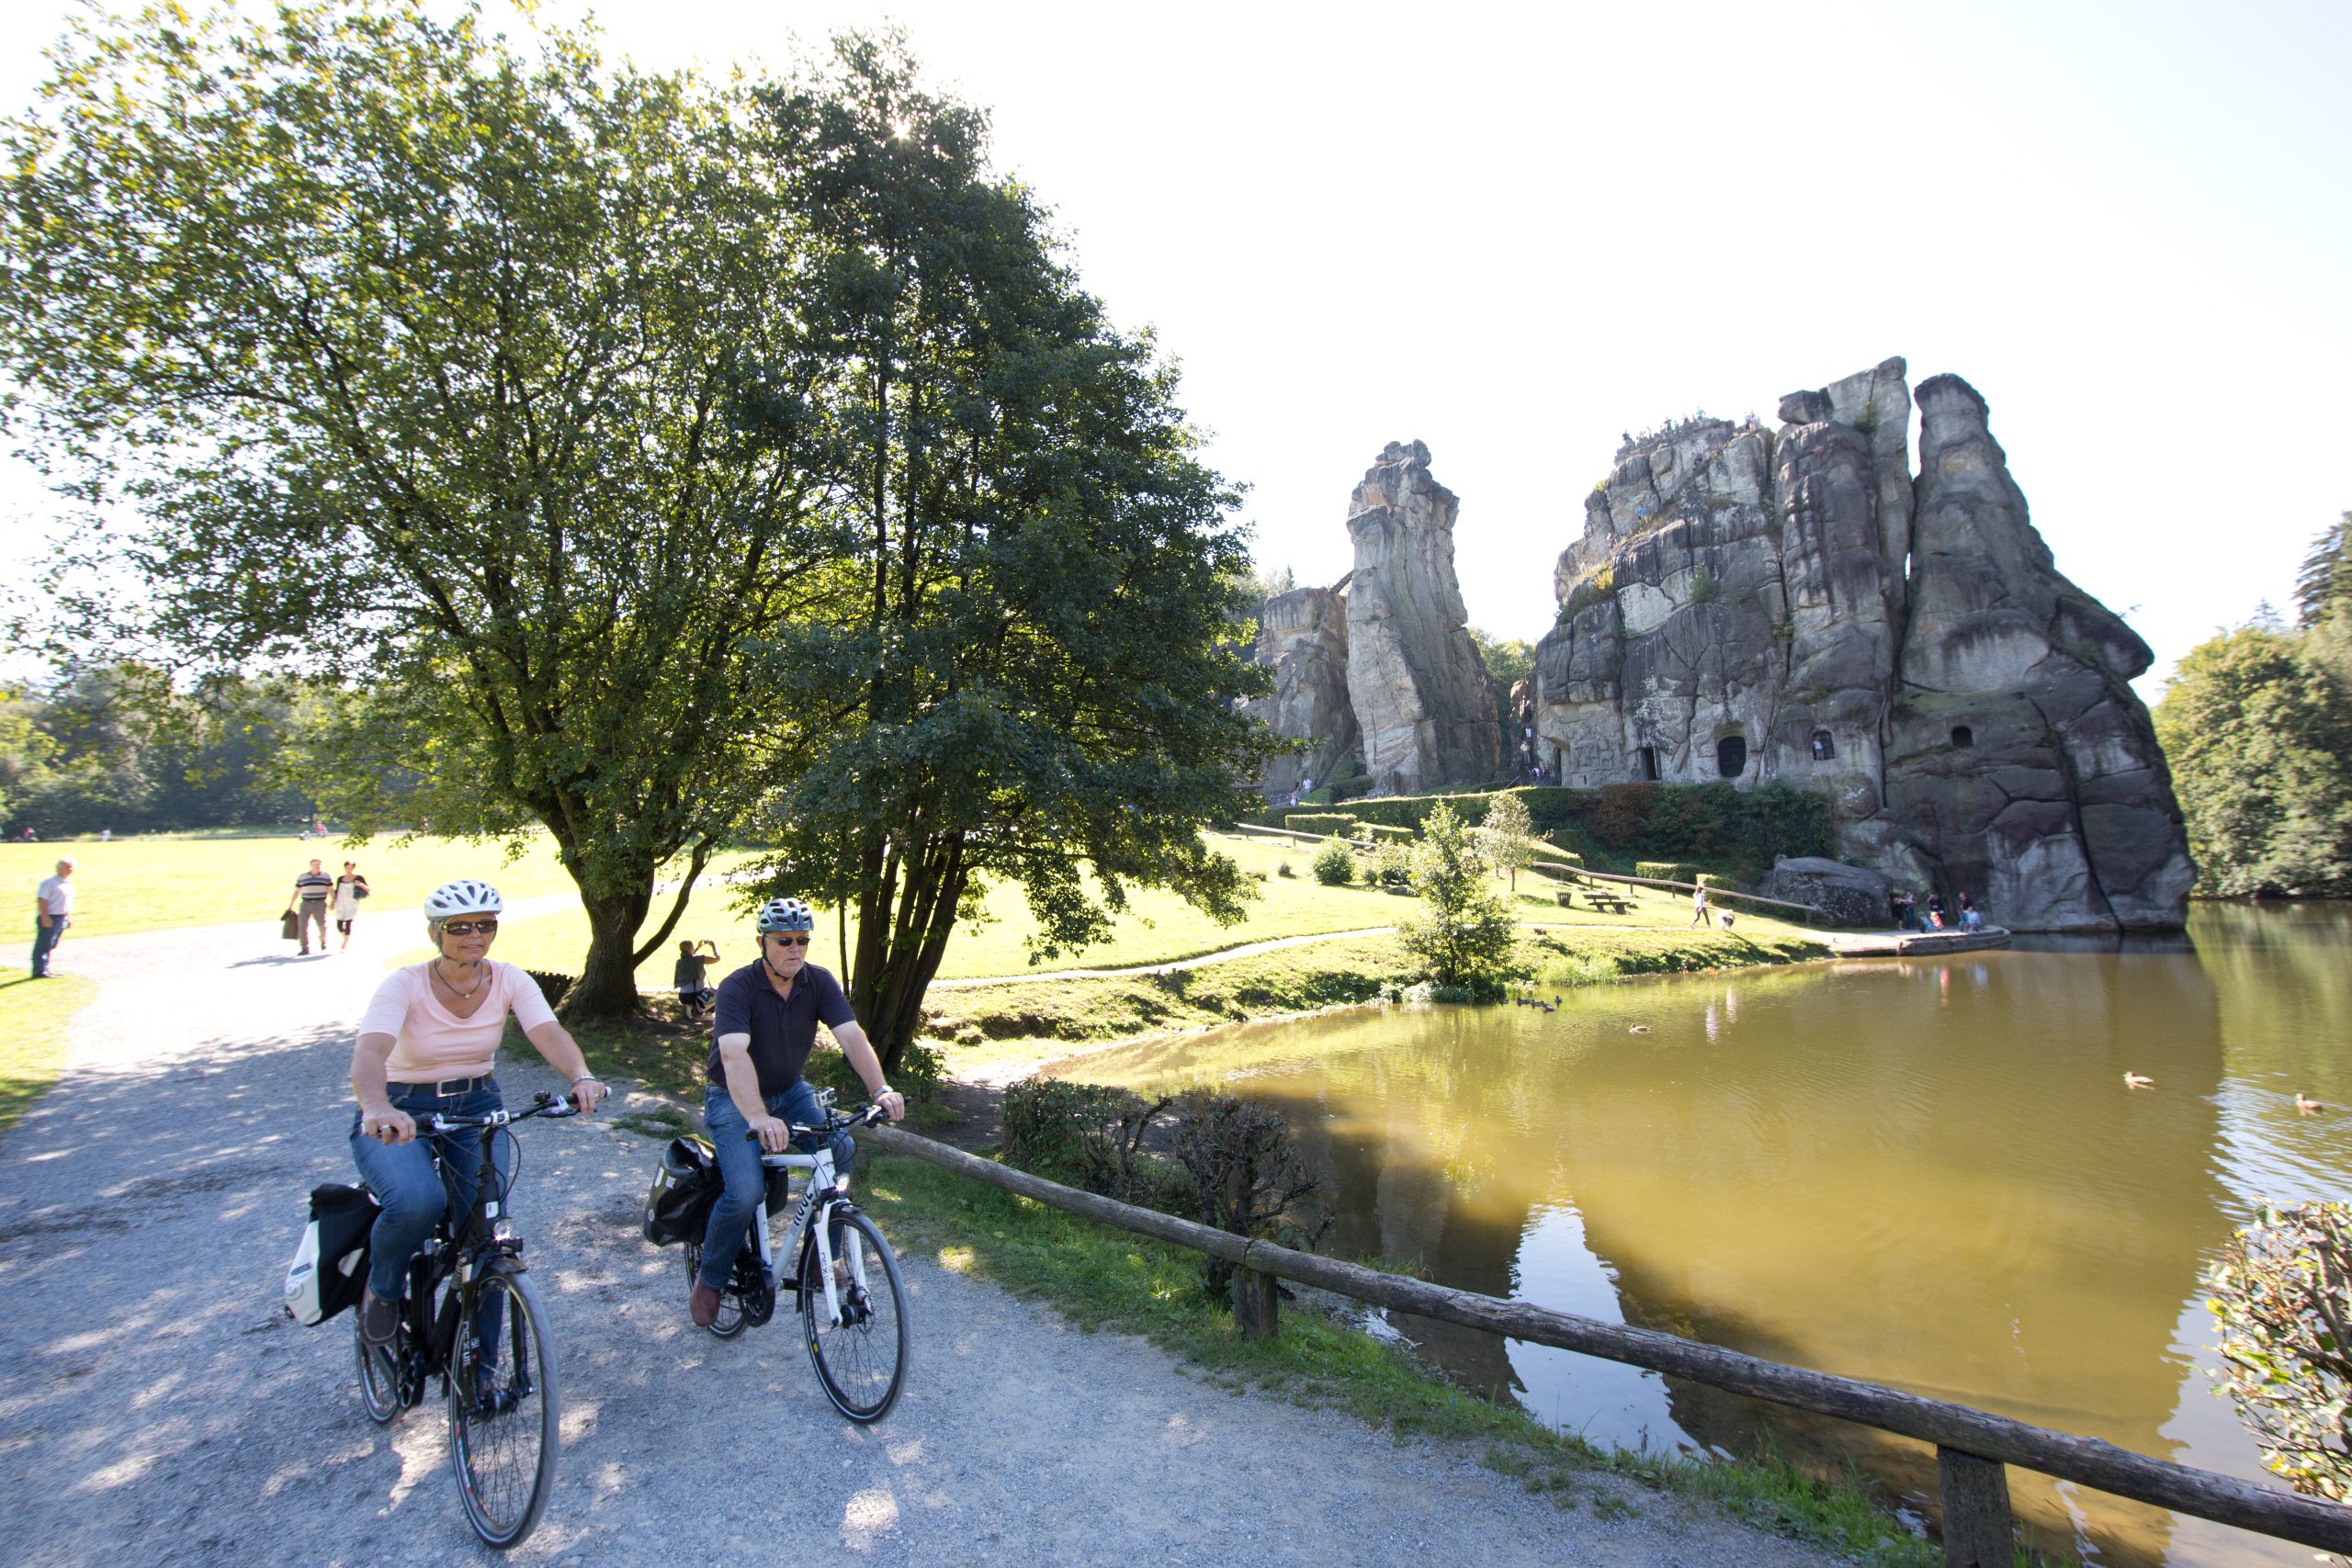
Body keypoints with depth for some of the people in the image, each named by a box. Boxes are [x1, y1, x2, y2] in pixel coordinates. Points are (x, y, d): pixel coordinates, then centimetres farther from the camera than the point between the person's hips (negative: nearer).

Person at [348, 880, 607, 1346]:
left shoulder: (510, 981, -9)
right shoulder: (405, 985, -16)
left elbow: (548, 1032, -24)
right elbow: (370, 1050, -32)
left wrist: (582, 1076, -44)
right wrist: (377, 1108, -53)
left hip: (478, 1108, 3)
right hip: (400, 1112, -2)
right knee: (417, 1201, -31)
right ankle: (382, 1290, 5)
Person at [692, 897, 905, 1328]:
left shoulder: (819, 982, -13)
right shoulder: (737, 988, -24)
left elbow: (851, 1036, -23)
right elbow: (734, 1054, -39)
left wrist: (880, 1090, -38)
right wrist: (758, 1118, -54)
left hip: (789, 1092, 4)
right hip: (734, 1099, -4)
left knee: (841, 1150, -18)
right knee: (746, 1191, -22)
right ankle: (709, 1280, 7)